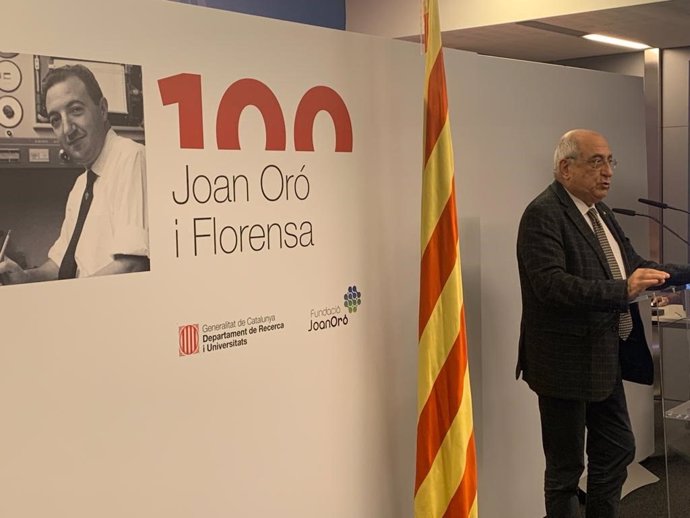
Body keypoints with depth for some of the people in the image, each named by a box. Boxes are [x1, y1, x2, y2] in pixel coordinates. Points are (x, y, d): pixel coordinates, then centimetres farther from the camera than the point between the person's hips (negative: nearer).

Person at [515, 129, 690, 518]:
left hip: (605, 360, 9)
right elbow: (550, 283, -29)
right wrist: (623, 290, -35)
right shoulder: (543, 215, -17)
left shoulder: (601, 213, 10)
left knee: (617, 451, 20)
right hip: (567, 362, -9)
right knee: (566, 468, 5)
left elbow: (634, 265, 15)